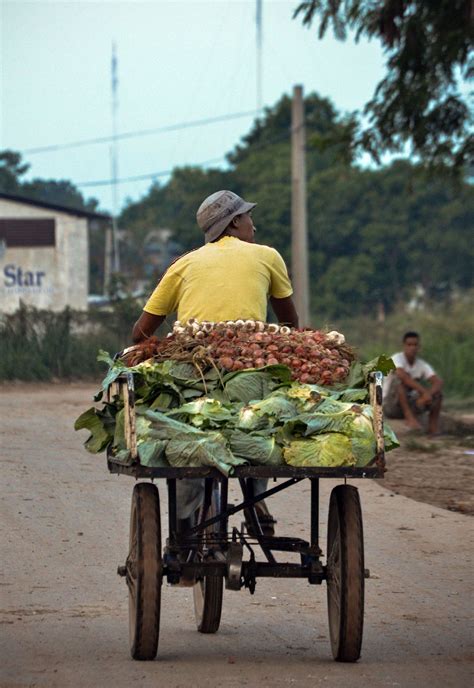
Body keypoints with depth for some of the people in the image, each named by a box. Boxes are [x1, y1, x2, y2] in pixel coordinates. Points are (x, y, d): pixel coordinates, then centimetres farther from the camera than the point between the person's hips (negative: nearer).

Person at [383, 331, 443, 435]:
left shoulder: (422, 365, -1)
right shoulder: (397, 358, -15)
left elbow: (439, 382, -13)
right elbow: (402, 375, -35)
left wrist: (427, 394, -33)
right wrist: (424, 391, -40)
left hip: (409, 405, 5)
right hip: (391, 405, -5)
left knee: (437, 392, -10)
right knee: (400, 378, -30)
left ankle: (433, 426, -9)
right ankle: (409, 417, -35)